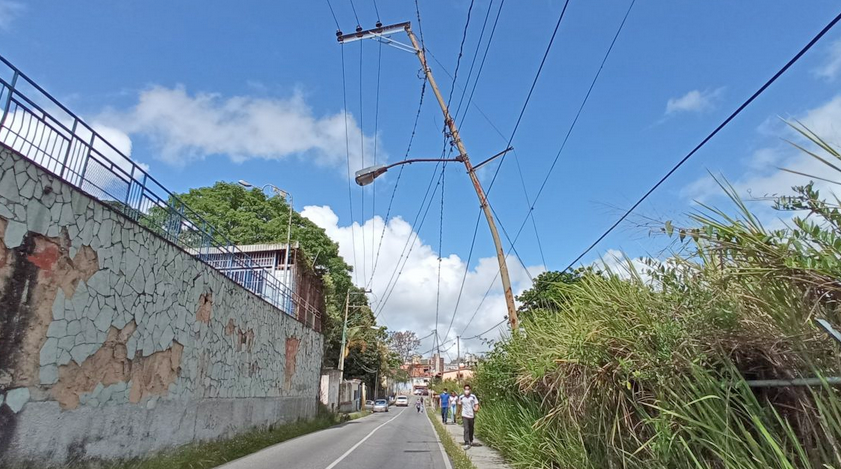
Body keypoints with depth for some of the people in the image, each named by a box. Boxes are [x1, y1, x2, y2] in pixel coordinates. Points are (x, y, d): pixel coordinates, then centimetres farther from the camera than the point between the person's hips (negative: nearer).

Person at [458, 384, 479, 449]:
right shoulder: (461, 397, -3)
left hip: (472, 415, 1)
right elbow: (459, 405, 11)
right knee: (466, 429, -13)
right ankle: (467, 443, -12)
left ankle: (471, 441, 39)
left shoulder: (473, 396, -6)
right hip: (464, 415, -1)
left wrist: (476, 409, -24)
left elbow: (476, 404, -3)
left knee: (471, 429, 17)